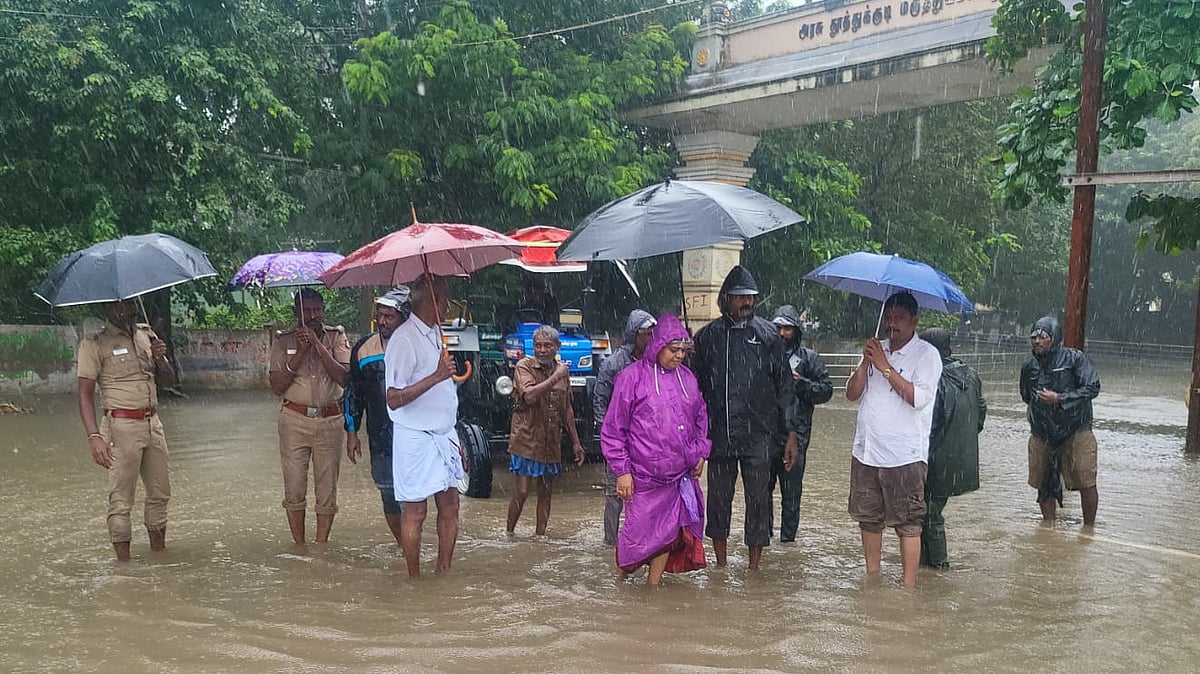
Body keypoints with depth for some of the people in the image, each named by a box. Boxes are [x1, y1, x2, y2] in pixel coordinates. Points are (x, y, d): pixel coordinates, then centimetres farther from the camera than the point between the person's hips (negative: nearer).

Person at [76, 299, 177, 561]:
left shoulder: (147, 334, 13)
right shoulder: (95, 344, -5)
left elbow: (168, 380, 15)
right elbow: (85, 394, -9)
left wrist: (160, 359, -7)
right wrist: (94, 436, -20)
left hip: (153, 423, 6)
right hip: (122, 426, -6)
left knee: (160, 492, 11)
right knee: (121, 497, -4)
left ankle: (158, 547, 24)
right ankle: (123, 559, 3)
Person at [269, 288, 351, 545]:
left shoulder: (337, 336, 4)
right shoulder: (283, 340, 3)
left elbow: (344, 378, -9)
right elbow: (277, 387, -4)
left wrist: (318, 346, -15)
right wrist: (300, 353, -12)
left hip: (330, 420, 0)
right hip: (294, 420, 0)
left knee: (327, 487, 3)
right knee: (294, 487, 2)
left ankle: (321, 544, 14)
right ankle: (298, 545, 14)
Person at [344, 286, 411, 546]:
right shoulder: (364, 347, 5)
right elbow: (353, 392, 13)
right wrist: (352, 432, 10)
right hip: (380, 440, 3)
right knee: (389, 496, 11)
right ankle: (402, 544, 27)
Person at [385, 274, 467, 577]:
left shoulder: (436, 334, 13)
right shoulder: (404, 339, -15)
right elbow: (394, 399, -20)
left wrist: (456, 439, 20)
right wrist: (437, 376, -28)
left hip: (444, 435, 8)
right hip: (416, 438, -8)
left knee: (450, 506, 11)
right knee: (415, 511, 1)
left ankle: (443, 572, 22)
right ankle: (414, 579, 13)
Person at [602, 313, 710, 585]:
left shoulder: (687, 377, 9)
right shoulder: (632, 377, -8)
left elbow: (701, 419, 22)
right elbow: (613, 430, -7)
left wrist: (701, 453, 11)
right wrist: (622, 471, -9)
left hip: (680, 475, 5)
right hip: (644, 478, -5)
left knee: (668, 530, 10)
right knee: (641, 530, 2)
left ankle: (654, 583, 26)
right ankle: (623, 573, 30)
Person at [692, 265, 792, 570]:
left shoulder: (767, 334, 4)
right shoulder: (707, 336, 8)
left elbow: (783, 384, 4)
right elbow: (695, 384, 12)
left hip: (758, 433, -2)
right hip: (718, 433, 2)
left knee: (758, 498, 3)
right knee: (718, 498, 10)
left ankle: (754, 565, 16)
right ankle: (721, 564, 25)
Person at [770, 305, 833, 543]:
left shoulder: (809, 359, 6)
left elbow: (826, 390, 0)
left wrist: (800, 382, -12)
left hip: (795, 436, -1)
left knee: (791, 492, 5)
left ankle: (787, 539, 15)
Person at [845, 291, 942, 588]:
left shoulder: (926, 354, -5)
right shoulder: (877, 350, 14)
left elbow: (919, 398, -20)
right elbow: (851, 393, 8)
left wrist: (885, 368, -17)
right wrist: (865, 363, -7)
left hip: (904, 455, -6)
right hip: (866, 451, 6)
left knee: (908, 523, -2)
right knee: (869, 517, 14)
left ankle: (909, 584, 4)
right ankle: (872, 575, 27)